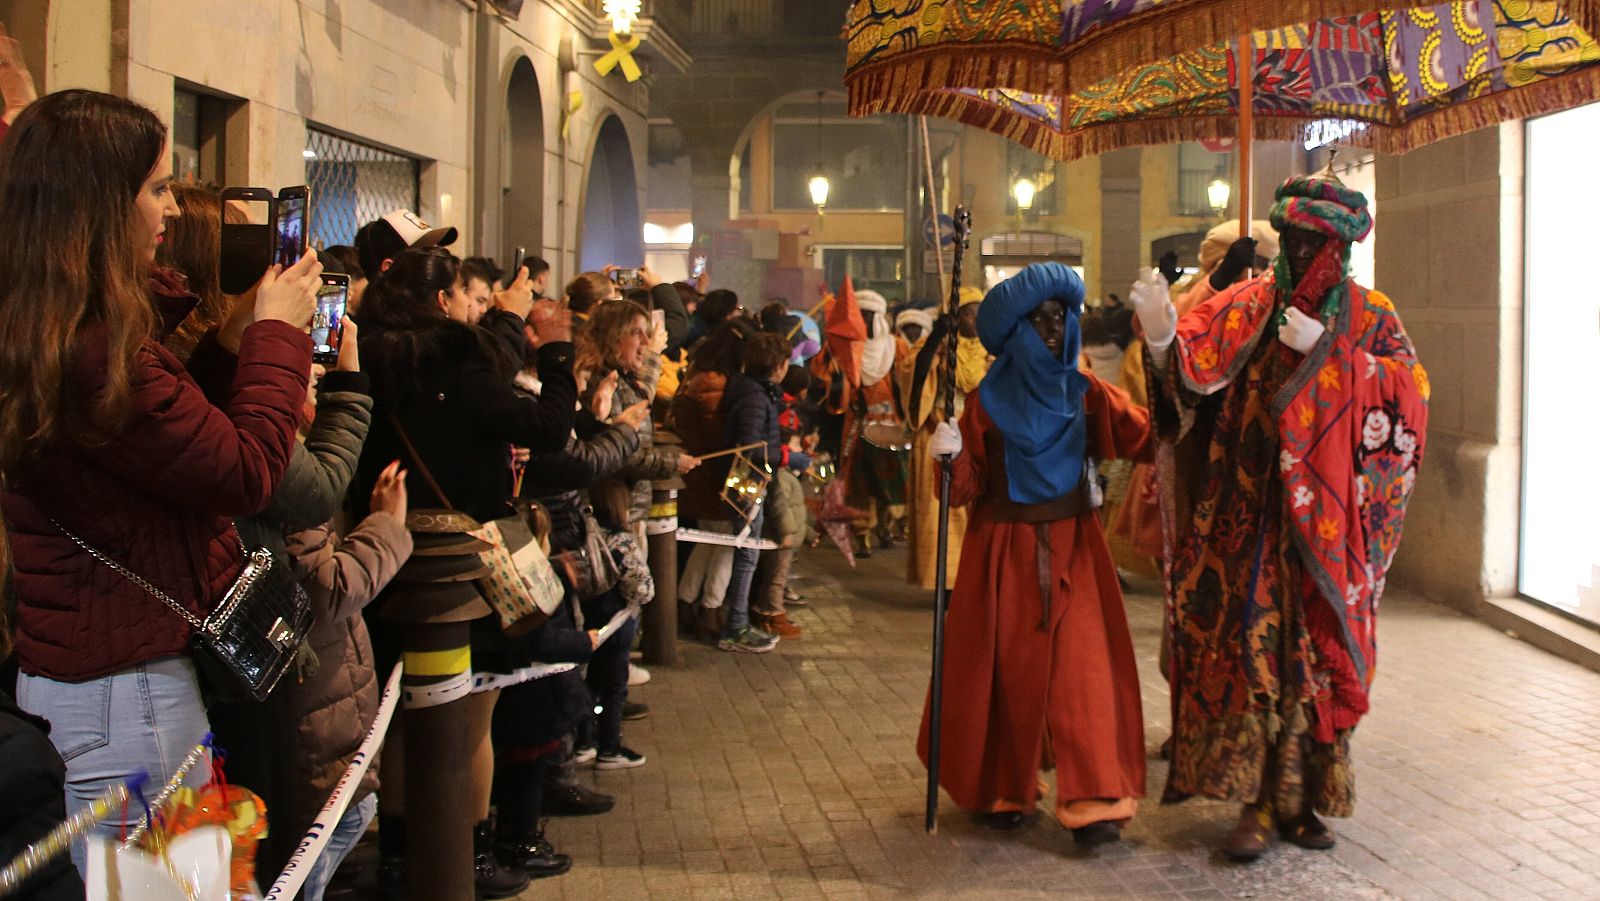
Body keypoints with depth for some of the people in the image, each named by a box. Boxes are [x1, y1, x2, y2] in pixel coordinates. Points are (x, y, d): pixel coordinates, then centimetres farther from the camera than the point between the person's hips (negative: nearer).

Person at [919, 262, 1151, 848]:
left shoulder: (1085, 393, 3)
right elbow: (967, 488, -3)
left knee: (1083, 665, -7)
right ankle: (1005, 789, 20)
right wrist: (951, 458, -23)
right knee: (1009, 667, 5)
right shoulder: (988, 401, -1)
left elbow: (1147, 438, -9)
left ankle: (1090, 799, -6)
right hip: (1004, 551, -1)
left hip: (1073, 547, 1)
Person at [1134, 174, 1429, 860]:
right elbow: (1190, 367, -12)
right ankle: (1254, 801, 2)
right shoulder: (1244, 307, 4)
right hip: (1250, 514, -1)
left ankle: (1302, 796, 17)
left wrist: (1327, 349, -13)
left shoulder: (1370, 316, 8)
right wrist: (1162, 337, -34)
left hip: (1326, 519, 1)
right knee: (1247, 643, -5)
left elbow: (1410, 390, -6)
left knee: (1316, 650, 5)